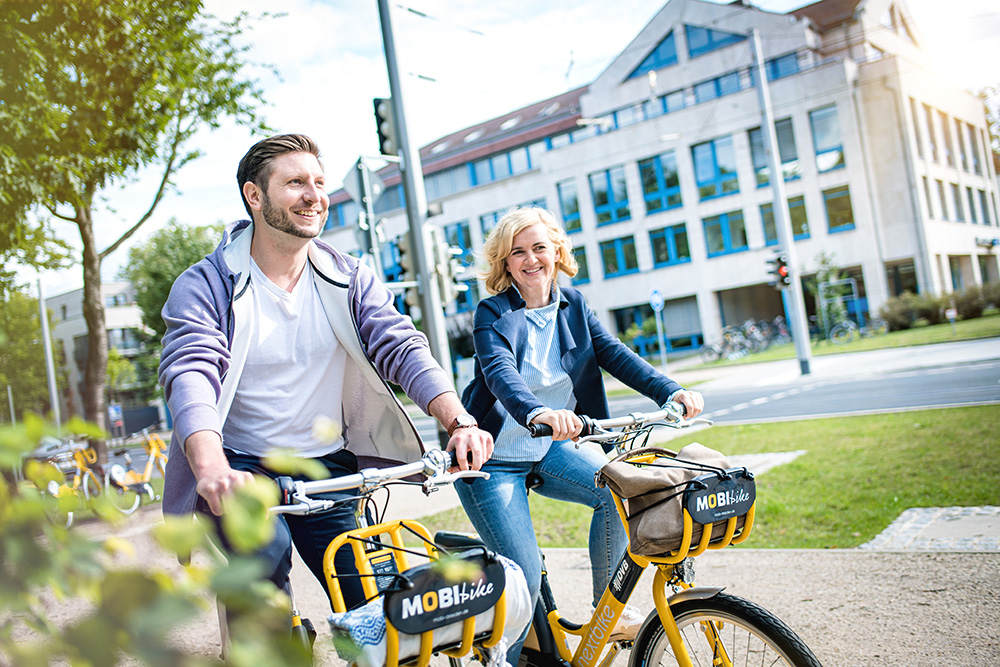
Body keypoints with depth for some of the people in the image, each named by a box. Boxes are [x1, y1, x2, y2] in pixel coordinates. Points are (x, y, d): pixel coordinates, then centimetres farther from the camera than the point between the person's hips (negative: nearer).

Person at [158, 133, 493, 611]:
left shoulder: (350, 280, 3)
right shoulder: (205, 286, -8)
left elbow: (402, 348, -10)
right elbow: (190, 375, -23)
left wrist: (459, 421, -28)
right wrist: (212, 468, -44)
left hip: (328, 468, 3)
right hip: (241, 469, -3)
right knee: (268, 552, -31)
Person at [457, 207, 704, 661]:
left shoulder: (572, 305, 3)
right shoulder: (493, 313, -12)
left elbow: (614, 355, -8)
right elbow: (500, 372, -31)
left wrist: (671, 393, -24)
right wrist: (537, 413, -52)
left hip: (547, 450, 5)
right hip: (493, 460, -4)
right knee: (525, 577, -10)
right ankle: (506, 657, 15)